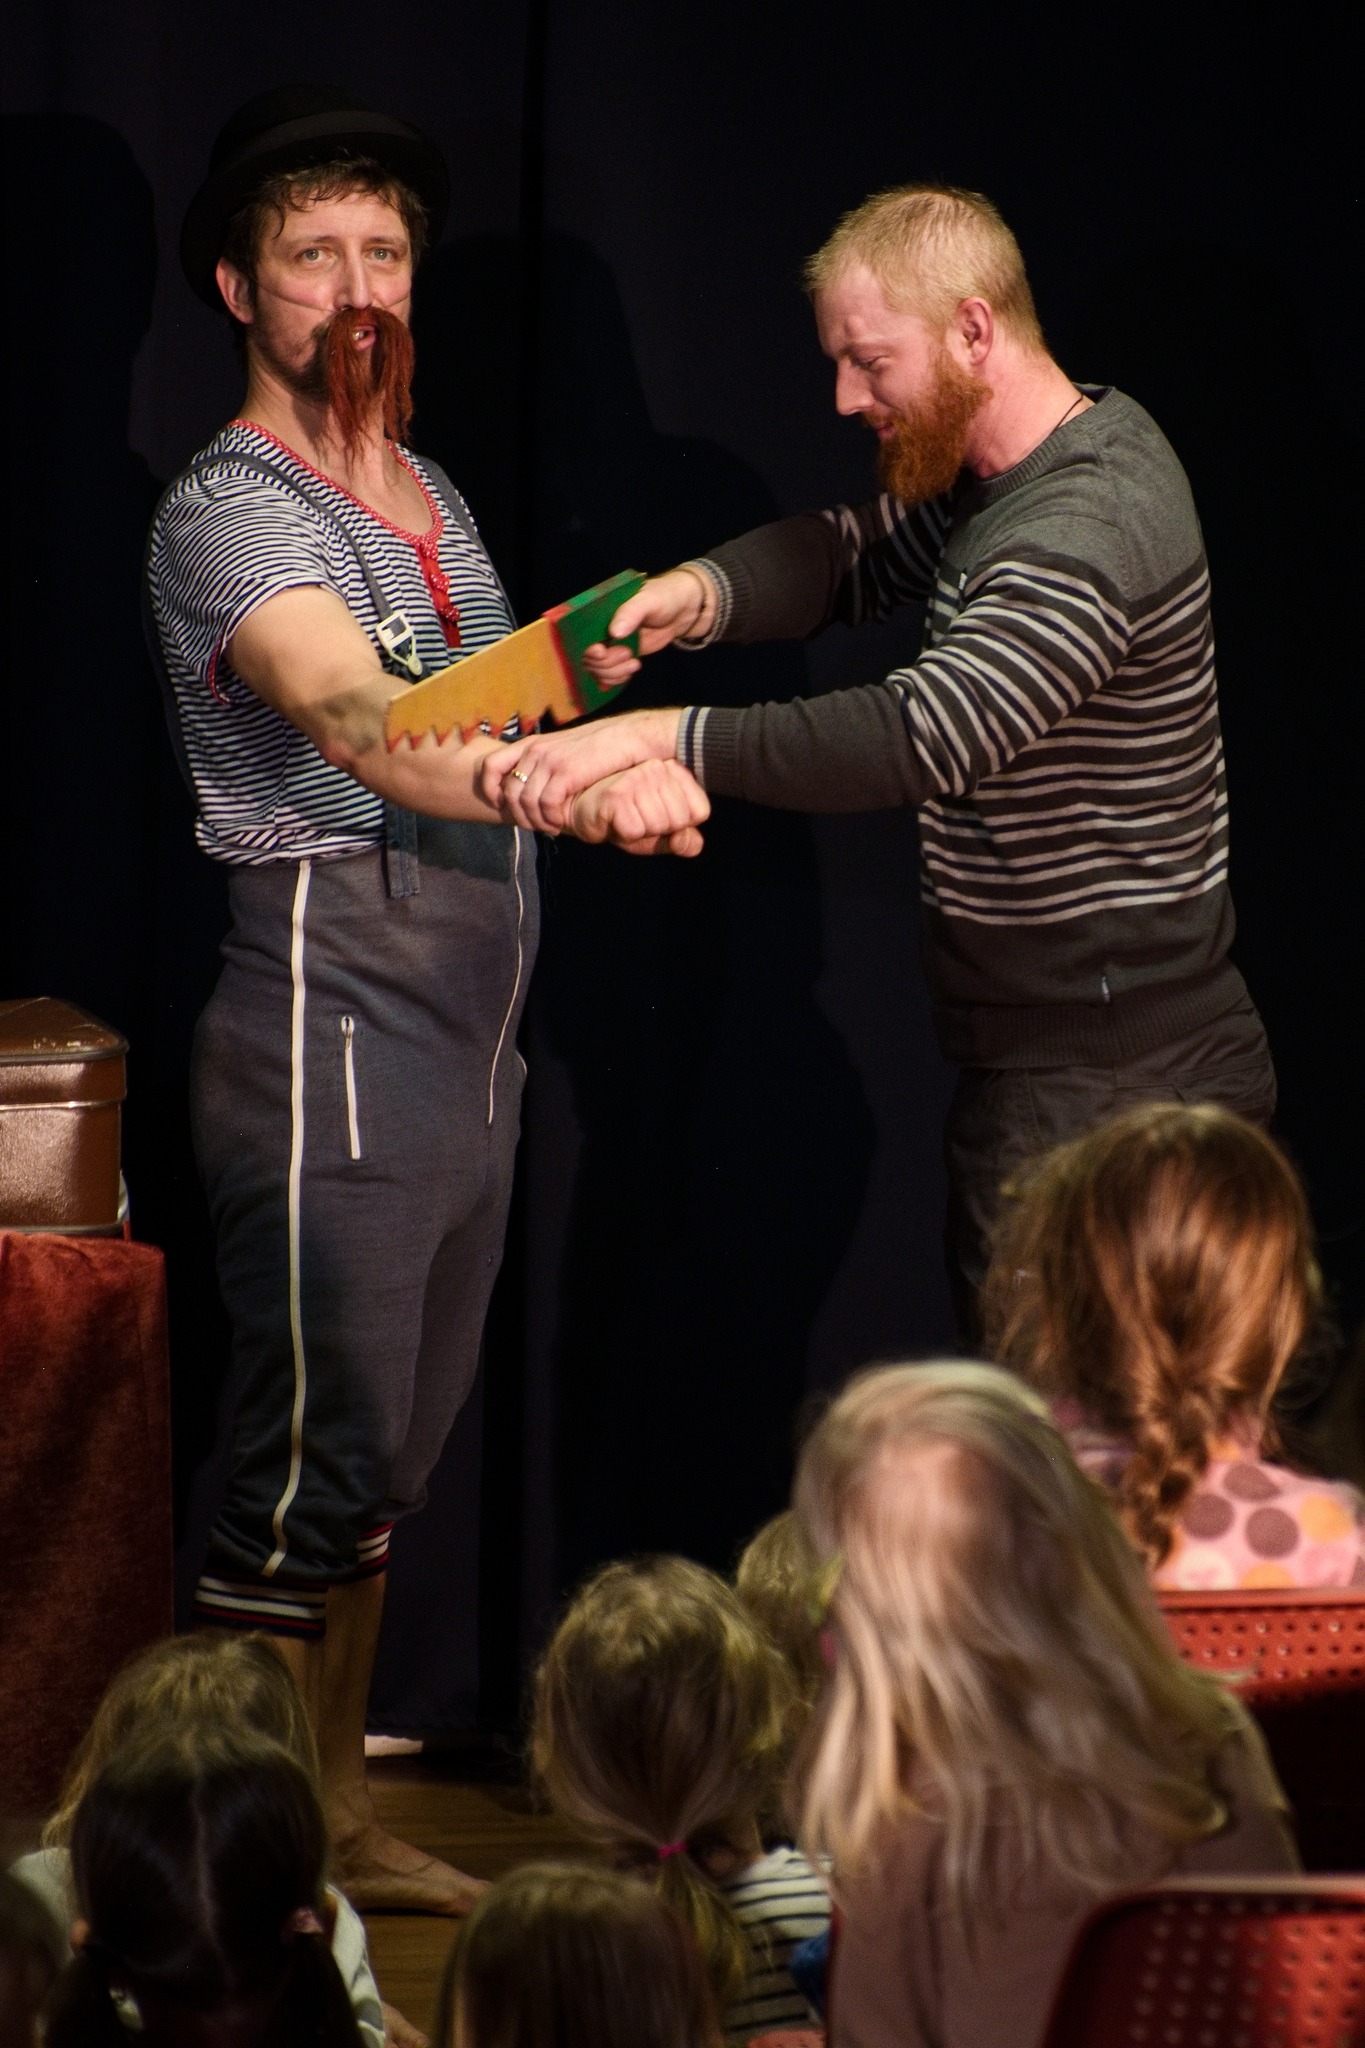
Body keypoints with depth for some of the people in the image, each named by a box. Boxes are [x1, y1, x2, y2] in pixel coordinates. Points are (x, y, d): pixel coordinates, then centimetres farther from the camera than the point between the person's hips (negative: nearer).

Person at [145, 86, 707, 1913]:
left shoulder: (431, 496, 15)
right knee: (313, 1459, -7)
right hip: (329, 1034, -9)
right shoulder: (231, 513, -15)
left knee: (391, 1455, 14)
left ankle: (336, 1820, 24)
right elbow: (363, 725, -33)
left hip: (471, 1039, 9)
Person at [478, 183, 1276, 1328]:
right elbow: (851, 557, 12)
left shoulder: (1088, 527, -22)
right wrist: (700, 594, -10)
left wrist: (660, 738, -38)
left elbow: (922, 737, -34)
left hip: (1100, 1094, -10)